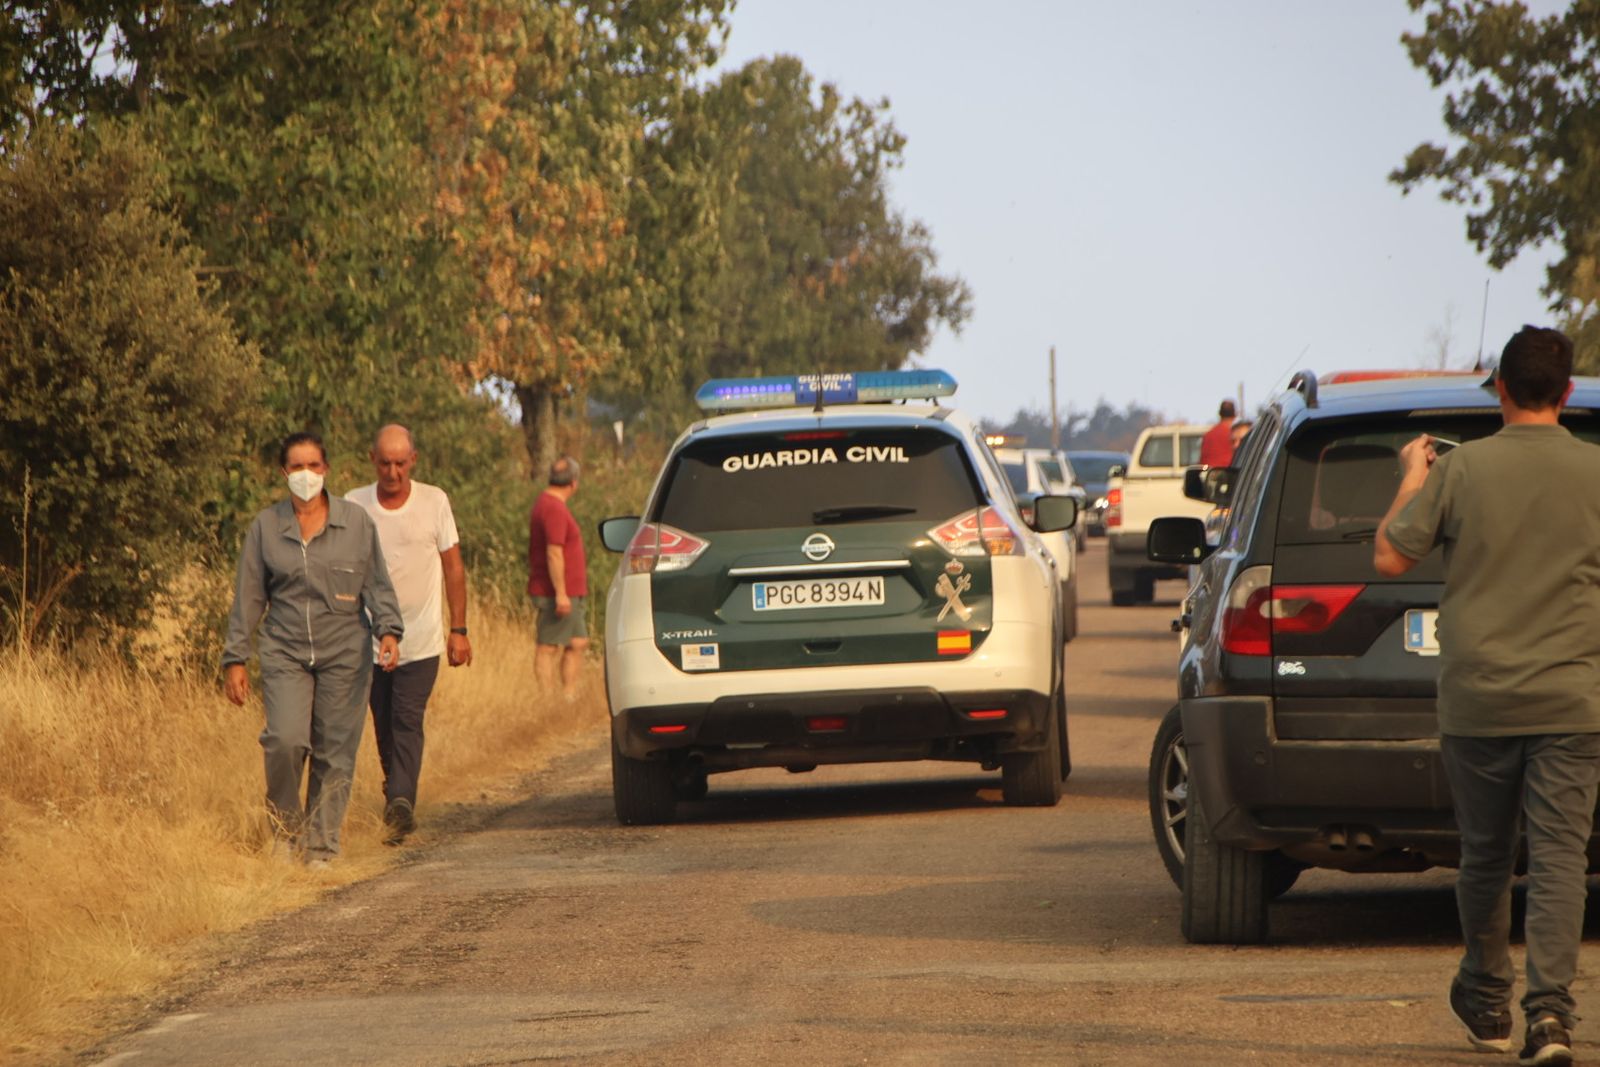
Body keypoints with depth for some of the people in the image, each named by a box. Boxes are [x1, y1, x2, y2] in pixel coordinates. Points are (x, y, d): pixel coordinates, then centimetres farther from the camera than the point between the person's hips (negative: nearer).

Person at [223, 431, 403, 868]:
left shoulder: (355, 522, 4)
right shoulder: (266, 527, 6)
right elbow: (248, 597, 8)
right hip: (285, 652, 0)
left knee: (335, 752, -1)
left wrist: (389, 630, -9)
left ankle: (322, 847, 10)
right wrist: (235, 658, 5)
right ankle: (286, 824, 7)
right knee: (286, 740, -17)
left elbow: (377, 585, 7)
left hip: (344, 652, 0)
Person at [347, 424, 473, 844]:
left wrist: (459, 629, 2)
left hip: (420, 640, -2)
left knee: (407, 721, -15)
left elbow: (453, 567, 5)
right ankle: (400, 804, 22)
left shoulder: (434, 502, -1)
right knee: (384, 727, 8)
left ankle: (400, 803, -24)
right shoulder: (353, 506, 0)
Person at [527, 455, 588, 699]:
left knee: (578, 642, 12)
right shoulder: (554, 509, -16)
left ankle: (570, 696, 14)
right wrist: (560, 593, -24)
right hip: (557, 595, -10)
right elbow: (553, 553, -23)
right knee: (549, 648, -6)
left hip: (569, 594, 10)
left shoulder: (546, 504, 17)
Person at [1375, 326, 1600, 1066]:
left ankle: (1485, 1003, 29)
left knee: (1485, 855, 14)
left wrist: (1411, 481, 14)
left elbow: (1390, 558, 0)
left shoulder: (1459, 468, -4)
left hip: (1478, 698, 1)